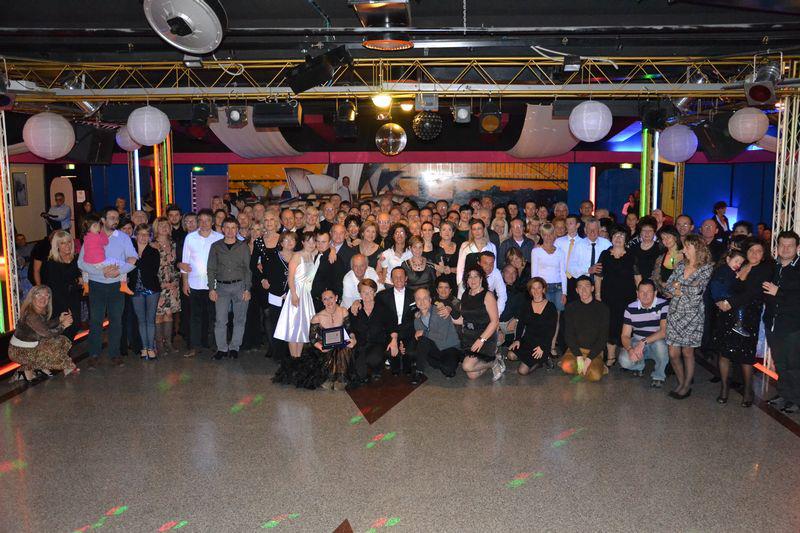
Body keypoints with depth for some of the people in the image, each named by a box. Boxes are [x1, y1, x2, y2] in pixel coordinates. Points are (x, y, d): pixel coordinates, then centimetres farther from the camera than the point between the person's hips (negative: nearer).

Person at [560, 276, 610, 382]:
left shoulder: (602, 308, -2)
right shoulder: (571, 308, 2)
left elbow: (603, 337, -4)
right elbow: (568, 334, -1)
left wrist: (589, 358, -15)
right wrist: (578, 356, -16)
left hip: (594, 350, -1)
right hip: (575, 348, 1)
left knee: (595, 376, -28)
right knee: (566, 366, -31)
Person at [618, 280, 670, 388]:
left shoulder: (663, 305, -14)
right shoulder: (630, 309, -6)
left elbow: (664, 331, -23)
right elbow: (625, 335, -6)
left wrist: (644, 341, -33)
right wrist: (630, 349, -28)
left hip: (658, 343, -2)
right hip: (637, 342, 2)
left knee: (660, 343, -38)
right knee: (624, 360, -27)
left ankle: (659, 376, -9)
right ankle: (639, 365, 14)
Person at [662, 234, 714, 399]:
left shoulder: (706, 268, -5)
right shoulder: (680, 266, 9)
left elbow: (696, 289, -15)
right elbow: (667, 287, 3)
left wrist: (678, 286, -3)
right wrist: (686, 291, -10)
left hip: (692, 314, -4)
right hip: (675, 313, 4)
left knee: (687, 352, 5)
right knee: (673, 353, 3)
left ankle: (687, 386, 22)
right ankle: (681, 382, 24)